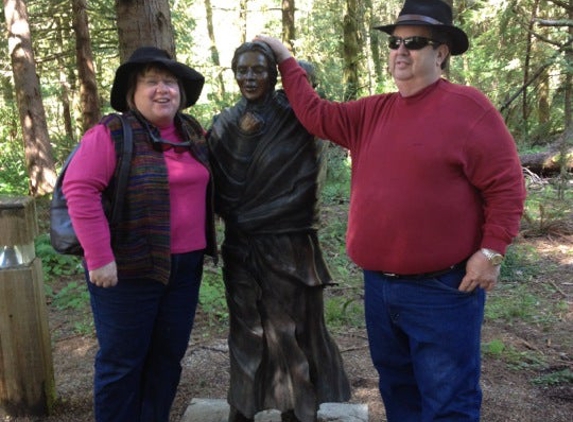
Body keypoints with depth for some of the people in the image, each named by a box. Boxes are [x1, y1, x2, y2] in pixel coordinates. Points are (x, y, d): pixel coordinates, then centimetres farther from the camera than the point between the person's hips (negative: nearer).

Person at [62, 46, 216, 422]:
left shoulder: (193, 133, 9)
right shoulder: (111, 134, -11)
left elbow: (209, 186, 21)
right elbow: (80, 189, -19)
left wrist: (205, 242, 13)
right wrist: (99, 257, -22)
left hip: (185, 266, 6)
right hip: (129, 268, -6)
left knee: (168, 356, 16)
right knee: (123, 360, 7)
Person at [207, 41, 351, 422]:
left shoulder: (295, 115, 1)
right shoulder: (226, 124, 4)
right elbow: (222, 192, 1)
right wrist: (242, 138, -9)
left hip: (291, 245, -2)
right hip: (242, 248, 2)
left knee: (294, 330, 4)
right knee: (248, 334, 10)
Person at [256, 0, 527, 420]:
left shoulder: (467, 106, -10)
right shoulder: (373, 112, 11)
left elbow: (505, 184, -11)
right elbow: (317, 114, 13)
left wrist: (491, 250, -15)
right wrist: (285, 60, 13)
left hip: (442, 288, -7)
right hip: (379, 285, 7)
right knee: (396, 386, 23)